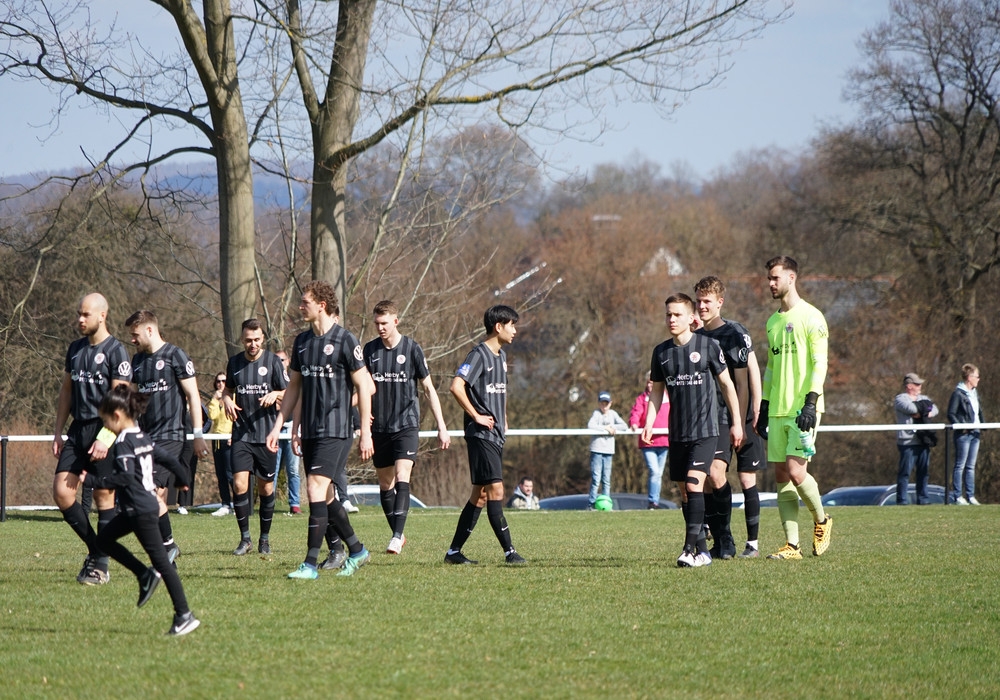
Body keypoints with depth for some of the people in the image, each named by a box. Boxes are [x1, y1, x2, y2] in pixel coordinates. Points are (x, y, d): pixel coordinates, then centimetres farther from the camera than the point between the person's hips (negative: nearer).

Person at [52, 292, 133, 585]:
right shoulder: (75, 349, 13)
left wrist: (105, 438, -19)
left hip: (104, 430, -7)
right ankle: (94, 549, 12)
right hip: (78, 430, 7)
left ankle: (101, 566, 4)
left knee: (104, 495, -2)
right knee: (61, 491, -3)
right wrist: (58, 433, 14)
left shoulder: (115, 351, -8)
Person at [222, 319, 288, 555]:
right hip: (241, 434, 2)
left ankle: (265, 539, 18)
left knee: (266, 488, 4)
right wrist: (227, 400, 0)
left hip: (266, 434, -2)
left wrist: (275, 394, -20)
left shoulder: (273, 361, -2)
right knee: (239, 484, -10)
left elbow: (289, 394, 1)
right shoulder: (234, 362, 6)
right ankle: (245, 538, 0)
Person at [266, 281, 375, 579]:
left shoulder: (345, 340, -8)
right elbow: (294, 387, 19)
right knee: (325, 497, 10)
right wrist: (278, 426, 14)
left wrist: (365, 433, -9)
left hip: (335, 431, -7)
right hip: (310, 431, 7)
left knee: (316, 489, -15)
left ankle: (311, 563, -15)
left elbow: (364, 386, -7)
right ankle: (357, 550, 26)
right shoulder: (302, 341, 12)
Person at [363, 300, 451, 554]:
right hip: (379, 427, 4)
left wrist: (441, 426, 0)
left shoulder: (411, 349, -3)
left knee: (402, 477, -18)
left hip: (406, 424, -4)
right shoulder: (370, 349, 5)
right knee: (385, 483, 8)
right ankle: (397, 534, 21)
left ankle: (397, 535, -25)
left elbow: (428, 388, 2)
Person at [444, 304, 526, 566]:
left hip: (496, 435, 9)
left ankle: (454, 551, 13)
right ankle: (509, 551, -15)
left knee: (481, 495, 9)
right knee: (496, 490, -13)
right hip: (481, 436, -9)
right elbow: (456, 386, -23)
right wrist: (476, 416, -17)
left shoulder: (501, 355, 16)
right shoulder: (479, 355, -12)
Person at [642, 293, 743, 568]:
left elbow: (727, 383, 3)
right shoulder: (661, 352, 8)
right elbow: (657, 390, 17)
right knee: (684, 491, 5)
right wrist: (649, 423, 5)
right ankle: (702, 550, 11)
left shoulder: (708, 346, -4)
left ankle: (691, 548, -21)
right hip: (677, 433, 5)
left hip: (705, 431, -5)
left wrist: (736, 422, 2)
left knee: (694, 484, -18)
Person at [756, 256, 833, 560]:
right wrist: (763, 408, 19)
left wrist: (811, 401, -20)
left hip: (802, 408, -7)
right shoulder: (772, 321, 17)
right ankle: (792, 544, 3)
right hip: (778, 410, 7)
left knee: (795, 471, -15)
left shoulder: (811, 317, -5)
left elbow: (820, 363, -11)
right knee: (781, 475, 2)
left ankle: (821, 520, 11)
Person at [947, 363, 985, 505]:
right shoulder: (958, 394, -8)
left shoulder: (975, 393, 16)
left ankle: (970, 496, 13)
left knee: (971, 466, 10)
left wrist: (983, 424, 9)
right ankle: (957, 497, -2)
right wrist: (961, 426, -21)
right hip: (963, 434, -8)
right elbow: (951, 414, -11)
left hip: (975, 433, 8)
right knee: (960, 466, -4)